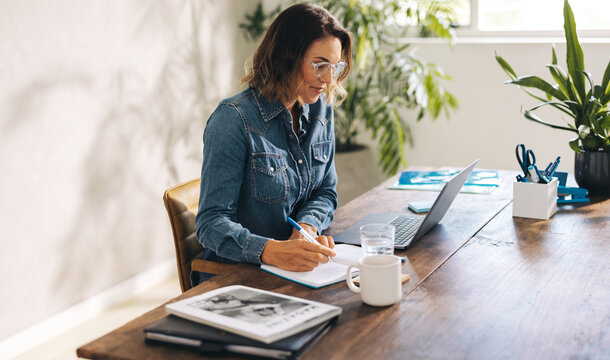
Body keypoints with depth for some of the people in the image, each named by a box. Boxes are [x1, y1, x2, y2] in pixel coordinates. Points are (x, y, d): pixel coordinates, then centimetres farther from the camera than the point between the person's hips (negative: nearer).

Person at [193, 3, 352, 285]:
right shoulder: (234, 119, -17)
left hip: (302, 269, 6)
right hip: (236, 276, -6)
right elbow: (212, 222, -19)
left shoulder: (321, 110, 5)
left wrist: (307, 228, -11)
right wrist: (272, 251, -37)